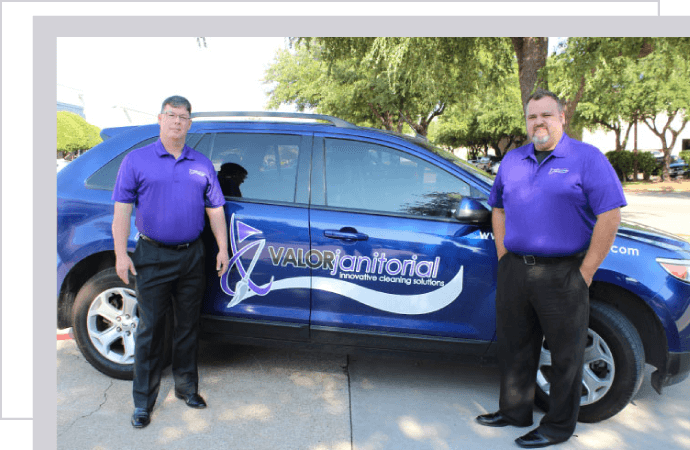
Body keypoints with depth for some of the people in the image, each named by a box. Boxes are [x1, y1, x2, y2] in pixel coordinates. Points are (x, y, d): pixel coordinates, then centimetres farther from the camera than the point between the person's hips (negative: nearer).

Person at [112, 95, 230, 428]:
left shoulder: (202, 164, 9)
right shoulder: (136, 160, 1)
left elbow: (215, 210, 11)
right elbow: (122, 211, -3)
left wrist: (222, 249, 5)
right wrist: (121, 253, -10)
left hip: (192, 257, 3)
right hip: (153, 257, -3)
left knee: (188, 326, 13)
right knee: (150, 329, 4)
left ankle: (186, 387, 29)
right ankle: (143, 401, 18)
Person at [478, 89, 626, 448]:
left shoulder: (587, 158, -4)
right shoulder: (512, 160, 12)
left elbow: (609, 217, -10)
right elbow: (498, 209, 18)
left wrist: (585, 273, -12)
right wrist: (503, 257, 7)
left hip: (561, 274, -5)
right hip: (514, 272, 5)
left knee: (565, 353, 6)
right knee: (514, 345, 15)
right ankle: (514, 410, 33)